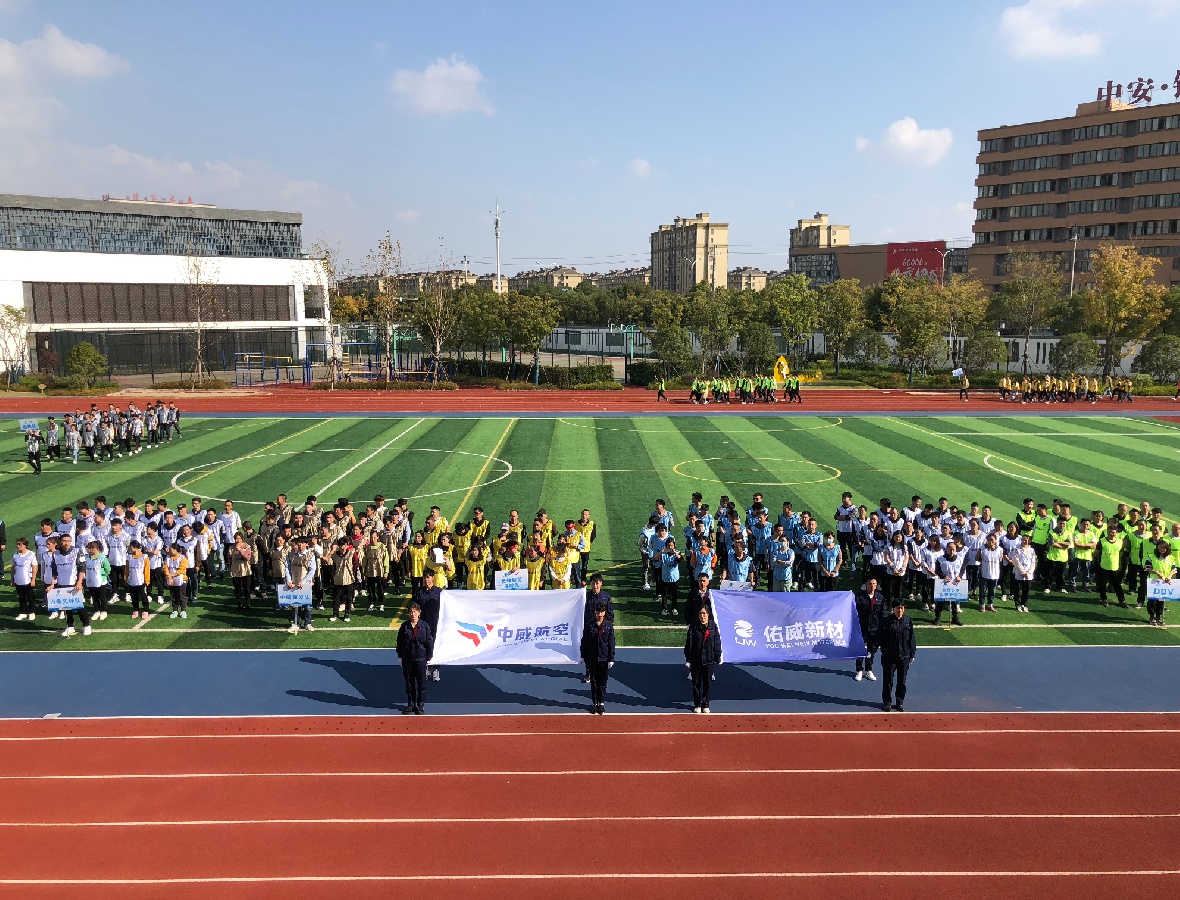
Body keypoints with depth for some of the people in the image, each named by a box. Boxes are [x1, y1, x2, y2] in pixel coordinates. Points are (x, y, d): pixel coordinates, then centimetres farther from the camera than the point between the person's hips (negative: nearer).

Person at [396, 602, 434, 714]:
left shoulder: (425, 626, -6)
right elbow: (400, 642, 6)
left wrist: (428, 659, -1)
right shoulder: (404, 626, -2)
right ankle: (410, 704, 25)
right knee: (409, 683, 12)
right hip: (407, 660, 2)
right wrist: (400, 657, 5)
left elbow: (429, 643, -1)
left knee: (421, 684, 6)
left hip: (421, 659, -2)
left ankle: (421, 706, 19)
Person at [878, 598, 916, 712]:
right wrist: (884, 650, -7)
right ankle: (887, 702, 21)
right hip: (889, 657, -2)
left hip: (904, 656, 2)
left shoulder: (908, 621, 1)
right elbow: (880, 637, -2)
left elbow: (911, 639, 7)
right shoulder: (886, 621, -7)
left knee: (902, 681, 10)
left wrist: (912, 654, 6)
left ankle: (900, 702, 24)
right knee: (888, 681, 7)